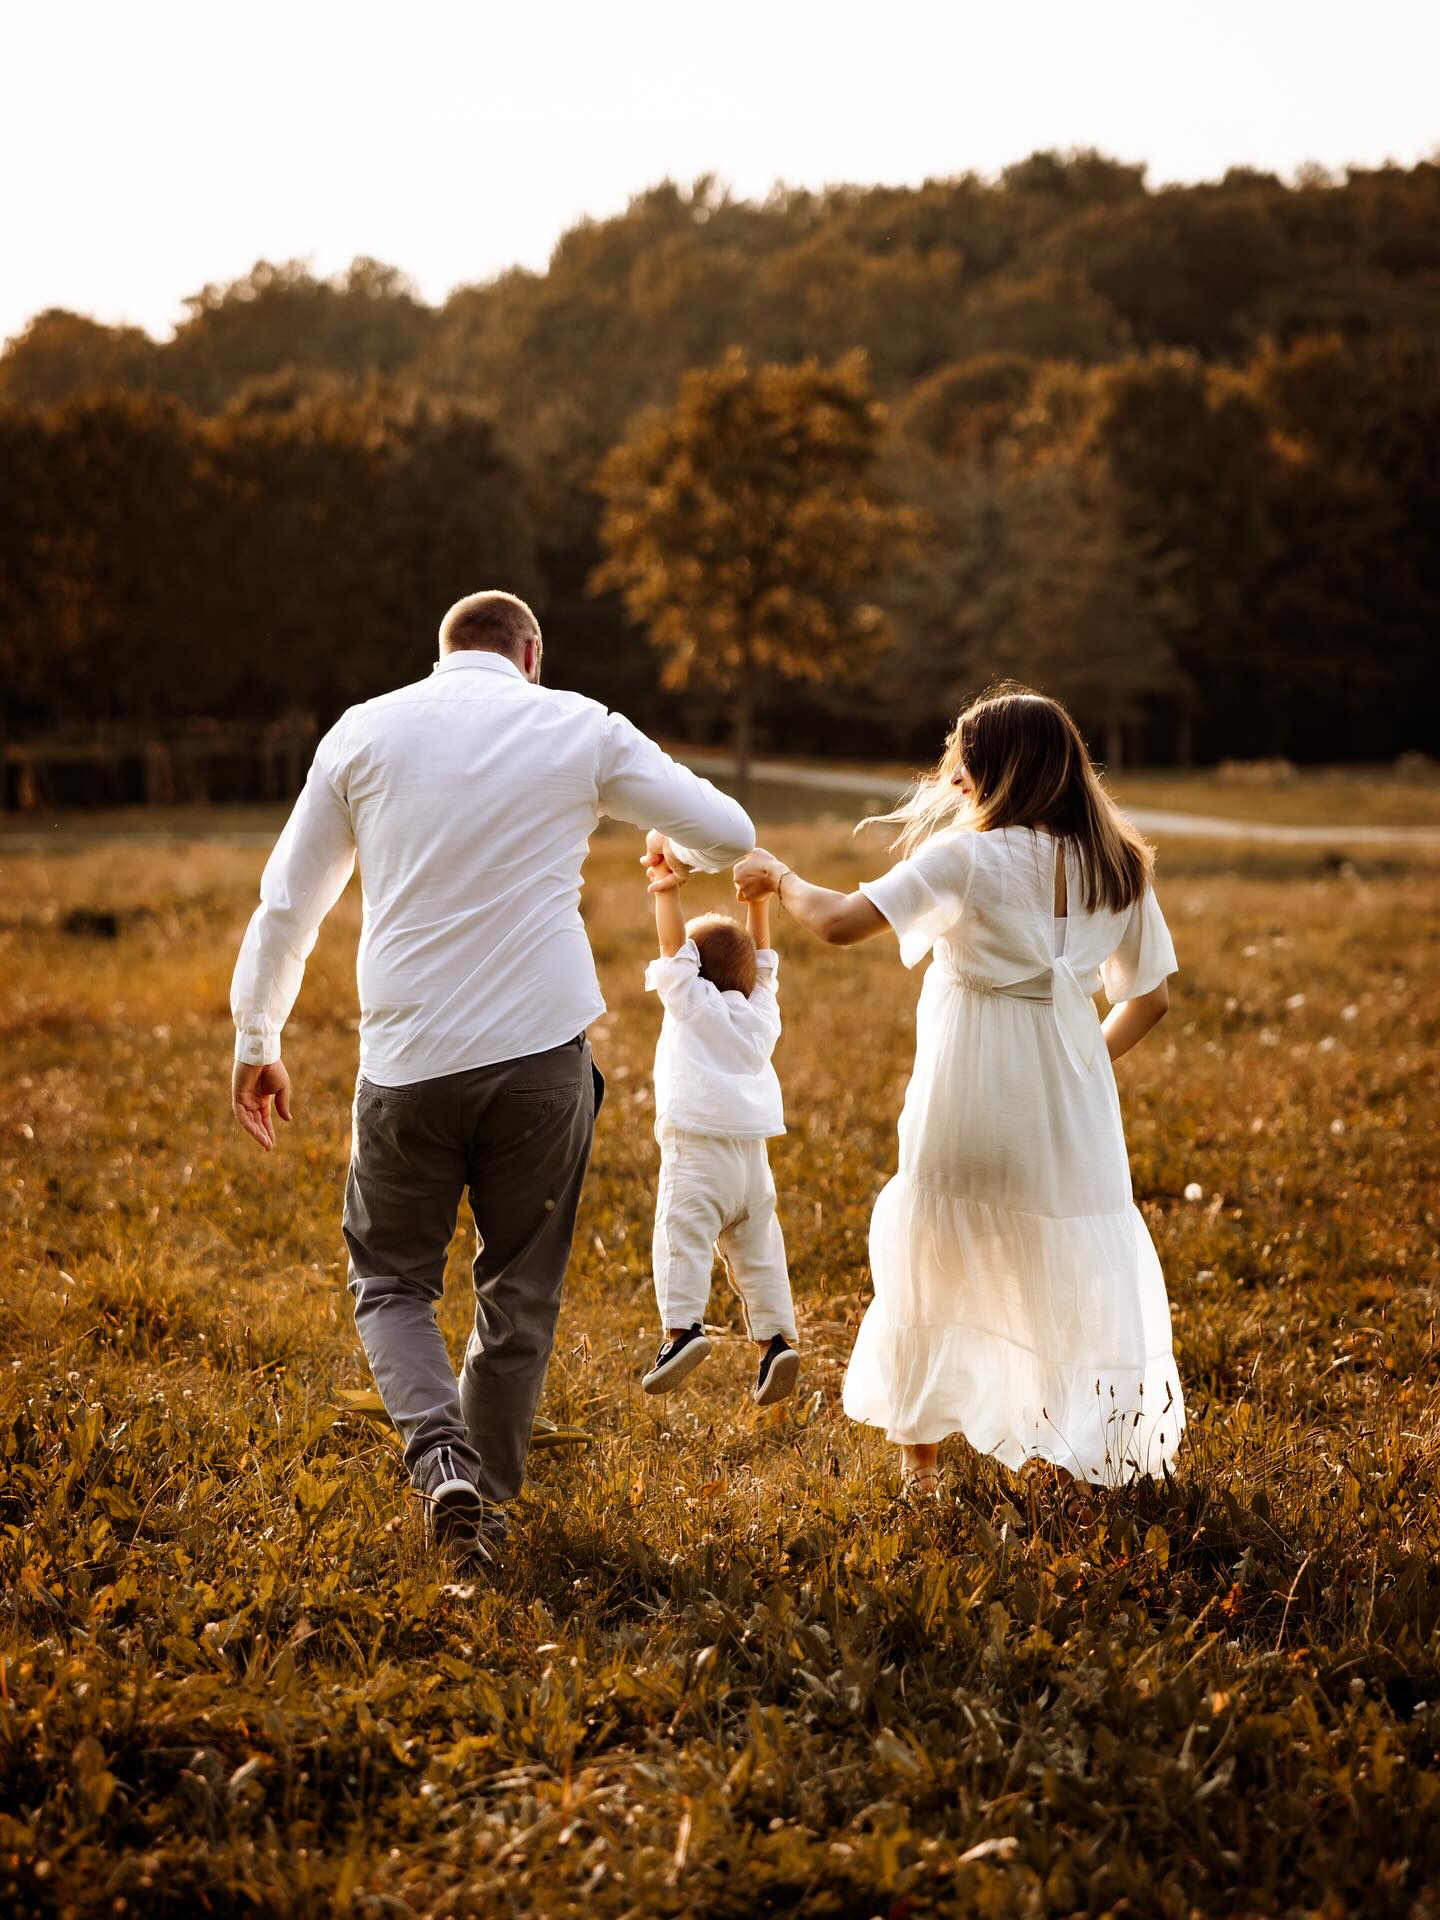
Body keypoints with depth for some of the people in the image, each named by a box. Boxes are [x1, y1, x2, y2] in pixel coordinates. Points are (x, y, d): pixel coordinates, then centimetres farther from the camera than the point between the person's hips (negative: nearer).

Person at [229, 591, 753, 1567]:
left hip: (407, 1058, 0)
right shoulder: (580, 728, 5)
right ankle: (489, 1495, 19)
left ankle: (442, 1458, -9)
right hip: (542, 1050, 0)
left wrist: (256, 1039, 22)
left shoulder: (365, 731, 7)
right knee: (522, 1289, 14)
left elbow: (287, 901, 11)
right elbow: (731, 833, 10)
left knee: (393, 1278, 13)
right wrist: (675, 847, 34)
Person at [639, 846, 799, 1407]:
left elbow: (672, 946, -4)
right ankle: (776, 1338, 2)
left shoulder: (693, 1003, 0)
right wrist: (758, 902, 27)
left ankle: (681, 1327, -28)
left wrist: (666, 892, -5)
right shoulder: (762, 1011, 13)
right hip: (753, 1157, 6)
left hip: (696, 1151, -6)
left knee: (681, 1238, -13)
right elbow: (762, 960, 25)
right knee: (756, 1252, 11)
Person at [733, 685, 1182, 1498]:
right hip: (1072, 1116, 3)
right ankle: (1086, 1459, 13)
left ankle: (919, 1460, 23)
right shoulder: (1119, 867, 4)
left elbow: (841, 921, -17)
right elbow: (1152, 996, 11)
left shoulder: (968, 857, -12)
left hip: (967, 1107, -3)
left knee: (930, 1269, 15)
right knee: (1076, 1275, 12)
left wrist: (779, 877, 1)